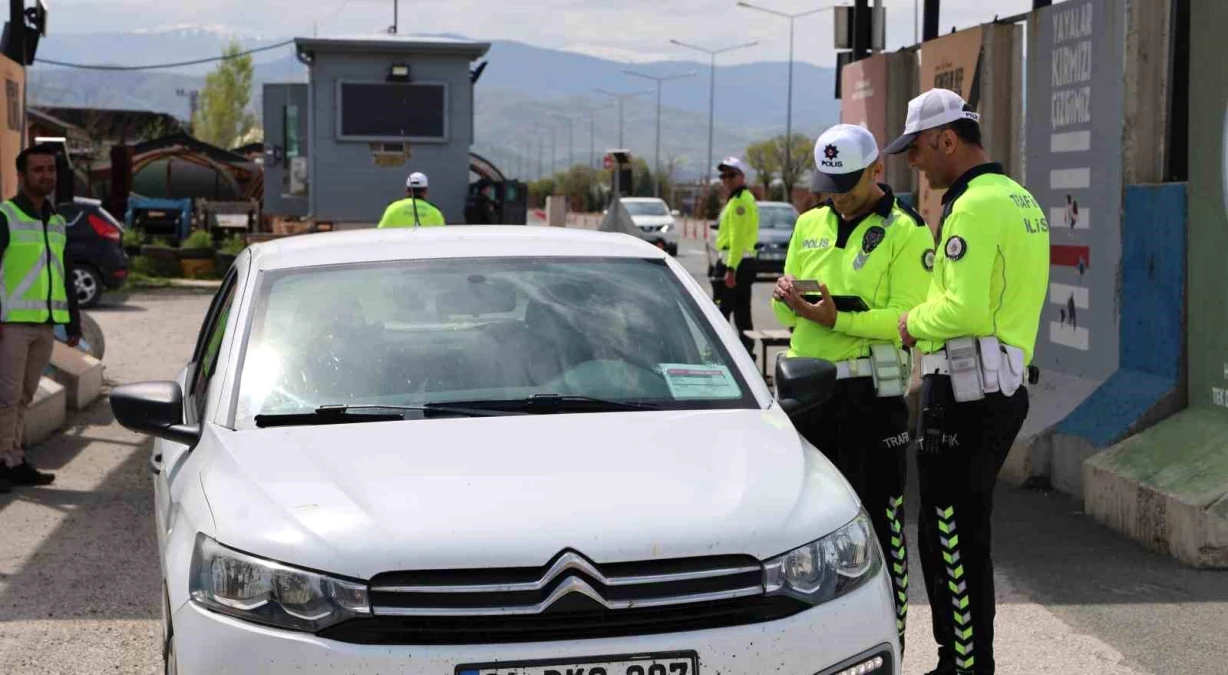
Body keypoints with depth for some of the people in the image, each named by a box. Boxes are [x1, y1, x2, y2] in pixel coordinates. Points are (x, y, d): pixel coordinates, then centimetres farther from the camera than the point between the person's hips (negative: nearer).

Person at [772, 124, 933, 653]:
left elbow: (906, 319, -15)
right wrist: (787, 298, -7)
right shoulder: (810, 226, 14)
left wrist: (835, 317, -24)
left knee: (878, 519, -1)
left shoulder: (905, 232, -5)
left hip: (870, 394, -6)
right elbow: (787, 316, 16)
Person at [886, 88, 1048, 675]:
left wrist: (912, 324, -8)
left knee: (950, 539, -2)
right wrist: (925, 318, 9)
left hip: (963, 392, -10)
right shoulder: (1020, 199, 16)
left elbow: (963, 308, -26)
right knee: (966, 534, 18)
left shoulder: (974, 206, -17)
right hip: (1004, 387, 10)